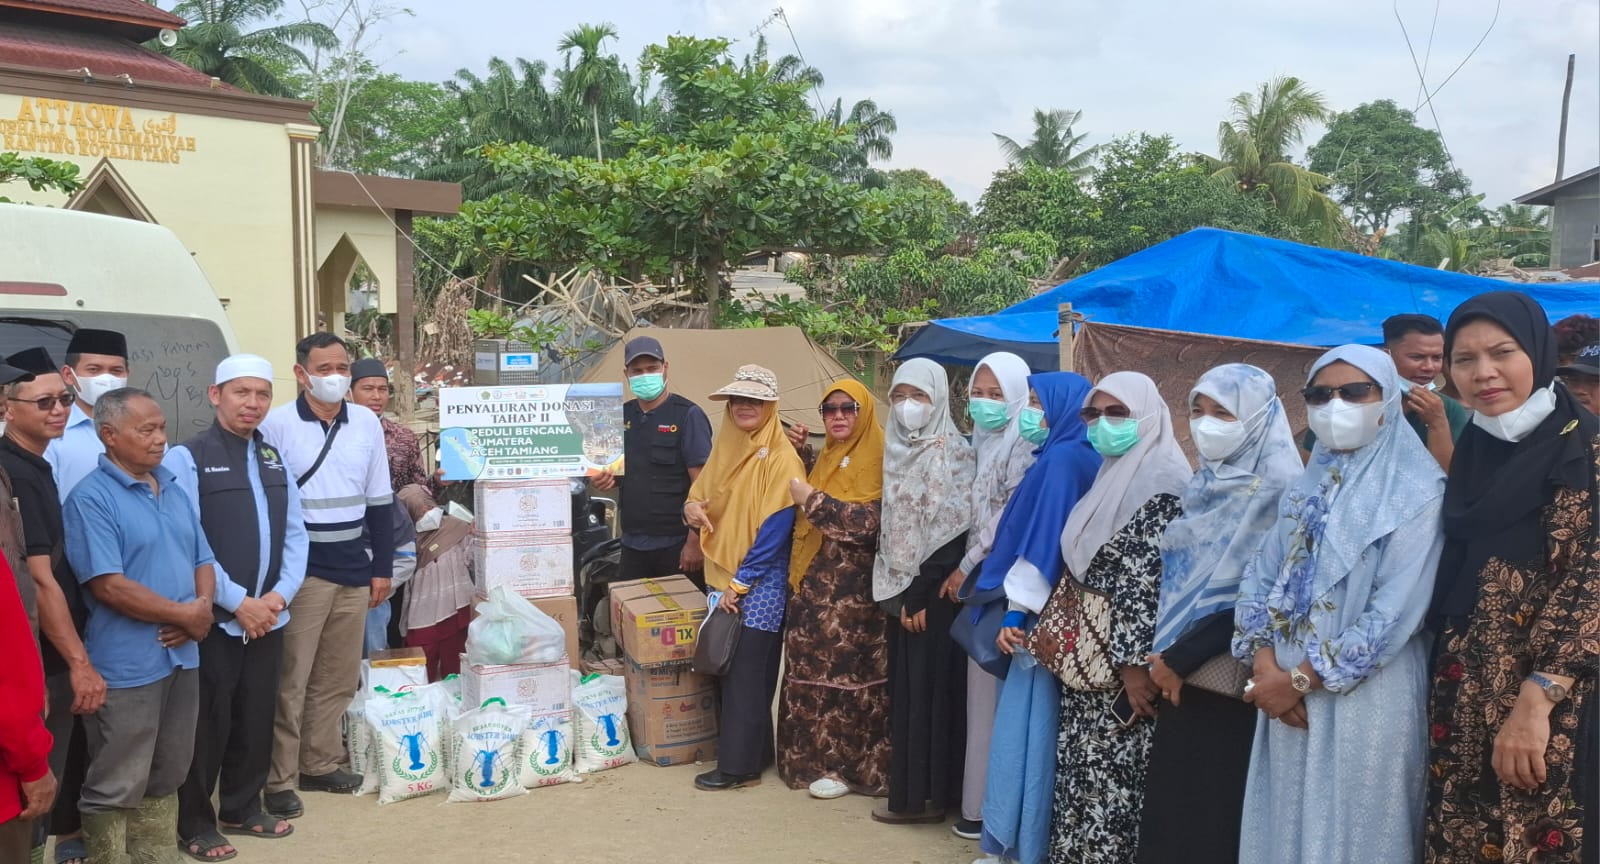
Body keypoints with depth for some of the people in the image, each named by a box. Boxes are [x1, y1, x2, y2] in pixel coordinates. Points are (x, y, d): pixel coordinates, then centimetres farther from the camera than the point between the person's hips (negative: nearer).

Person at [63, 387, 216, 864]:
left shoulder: (174, 490, 11)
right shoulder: (91, 498, -11)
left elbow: (203, 560, 13)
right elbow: (109, 586, -19)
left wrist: (202, 606, -8)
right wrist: (185, 614, -14)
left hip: (182, 656, 7)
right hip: (126, 666, -7)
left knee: (166, 778, 17)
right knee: (116, 787, 3)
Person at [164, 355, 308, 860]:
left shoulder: (274, 458, 11)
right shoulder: (186, 458, -8)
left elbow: (295, 533, 9)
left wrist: (280, 594, -5)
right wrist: (238, 601, -16)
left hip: (268, 617, 6)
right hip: (214, 619, -5)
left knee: (256, 718, 14)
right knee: (208, 724, 3)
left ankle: (242, 810, 30)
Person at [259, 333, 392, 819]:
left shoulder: (367, 424, 6)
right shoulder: (277, 425, -8)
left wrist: (382, 567, 10)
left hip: (353, 567, 5)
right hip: (301, 568, -5)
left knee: (339, 676, 13)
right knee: (290, 678, 1)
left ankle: (320, 763, 28)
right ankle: (278, 779, 12)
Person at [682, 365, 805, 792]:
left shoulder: (781, 458, -13)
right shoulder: (724, 447, 9)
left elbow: (775, 529, -16)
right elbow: (702, 491, 21)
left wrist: (740, 582, -15)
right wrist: (692, 506, -4)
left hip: (760, 584, -7)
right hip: (723, 577, 7)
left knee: (746, 673, -2)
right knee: (728, 666, 11)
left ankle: (739, 765, 6)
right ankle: (753, 752, 24)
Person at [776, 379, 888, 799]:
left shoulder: (876, 461, -10)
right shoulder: (827, 457, 14)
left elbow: (866, 522, -20)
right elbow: (811, 491, 33)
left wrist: (811, 498, -17)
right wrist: (800, 450, 17)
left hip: (851, 591, -8)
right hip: (812, 583, 8)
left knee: (845, 669, -3)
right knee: (812, 668, 11)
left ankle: (844, 764, 8)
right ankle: (815, 755, 22)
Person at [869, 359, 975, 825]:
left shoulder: (948, 452, -12)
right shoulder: (899, 450, 12)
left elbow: (949, 531, -18)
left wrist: (920, 594, -17)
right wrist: (898, 591, 9)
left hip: (933, 592, -8)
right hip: (902, 588, 8)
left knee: (927, 687, -2)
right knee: (905, 686, 11)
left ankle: (924, 794, 6)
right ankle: (909, 785, 20)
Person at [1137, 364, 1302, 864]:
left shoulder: (1276, 493, -13)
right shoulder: (1205, 486, 11)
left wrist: (1180, 659, -15)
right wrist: (1163, 656, 5)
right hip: (1179, 678, 7)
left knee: (1214, 806, 1)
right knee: (1171, 801, 12)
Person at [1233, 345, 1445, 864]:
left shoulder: (1416, 492, -8)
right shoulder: (1308, 486, 11)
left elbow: (1395, 612, -16)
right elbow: (1260, 578, 7)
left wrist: (1301, 679, -14)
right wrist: (1266, 668, -9)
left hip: (1367, 699, -5)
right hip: (1287, 692, 6)